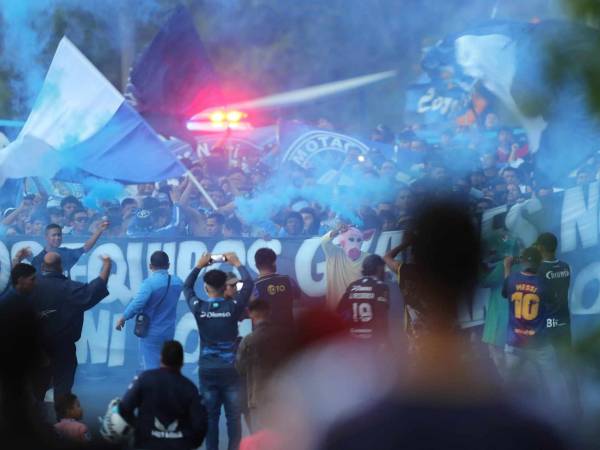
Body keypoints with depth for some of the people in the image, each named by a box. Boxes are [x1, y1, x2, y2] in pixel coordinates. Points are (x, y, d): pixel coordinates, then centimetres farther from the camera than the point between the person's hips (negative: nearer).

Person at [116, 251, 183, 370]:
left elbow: (137, 303, -29)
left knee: (150, 367, -3)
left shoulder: (149, 283, -19)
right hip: (169, 332, 6)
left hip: (151, 332, -6)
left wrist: (123, 318, -16)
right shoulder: (177, 282, 1)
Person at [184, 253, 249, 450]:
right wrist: (237, 263, 11)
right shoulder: (233, 307, -10)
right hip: (231, 370, -1)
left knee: (210, 416, 9)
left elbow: (187, 287, 12)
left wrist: (199, 266, 18)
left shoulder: (199, 308, -7)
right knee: (234, 417, 4)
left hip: (207, 371, 1)